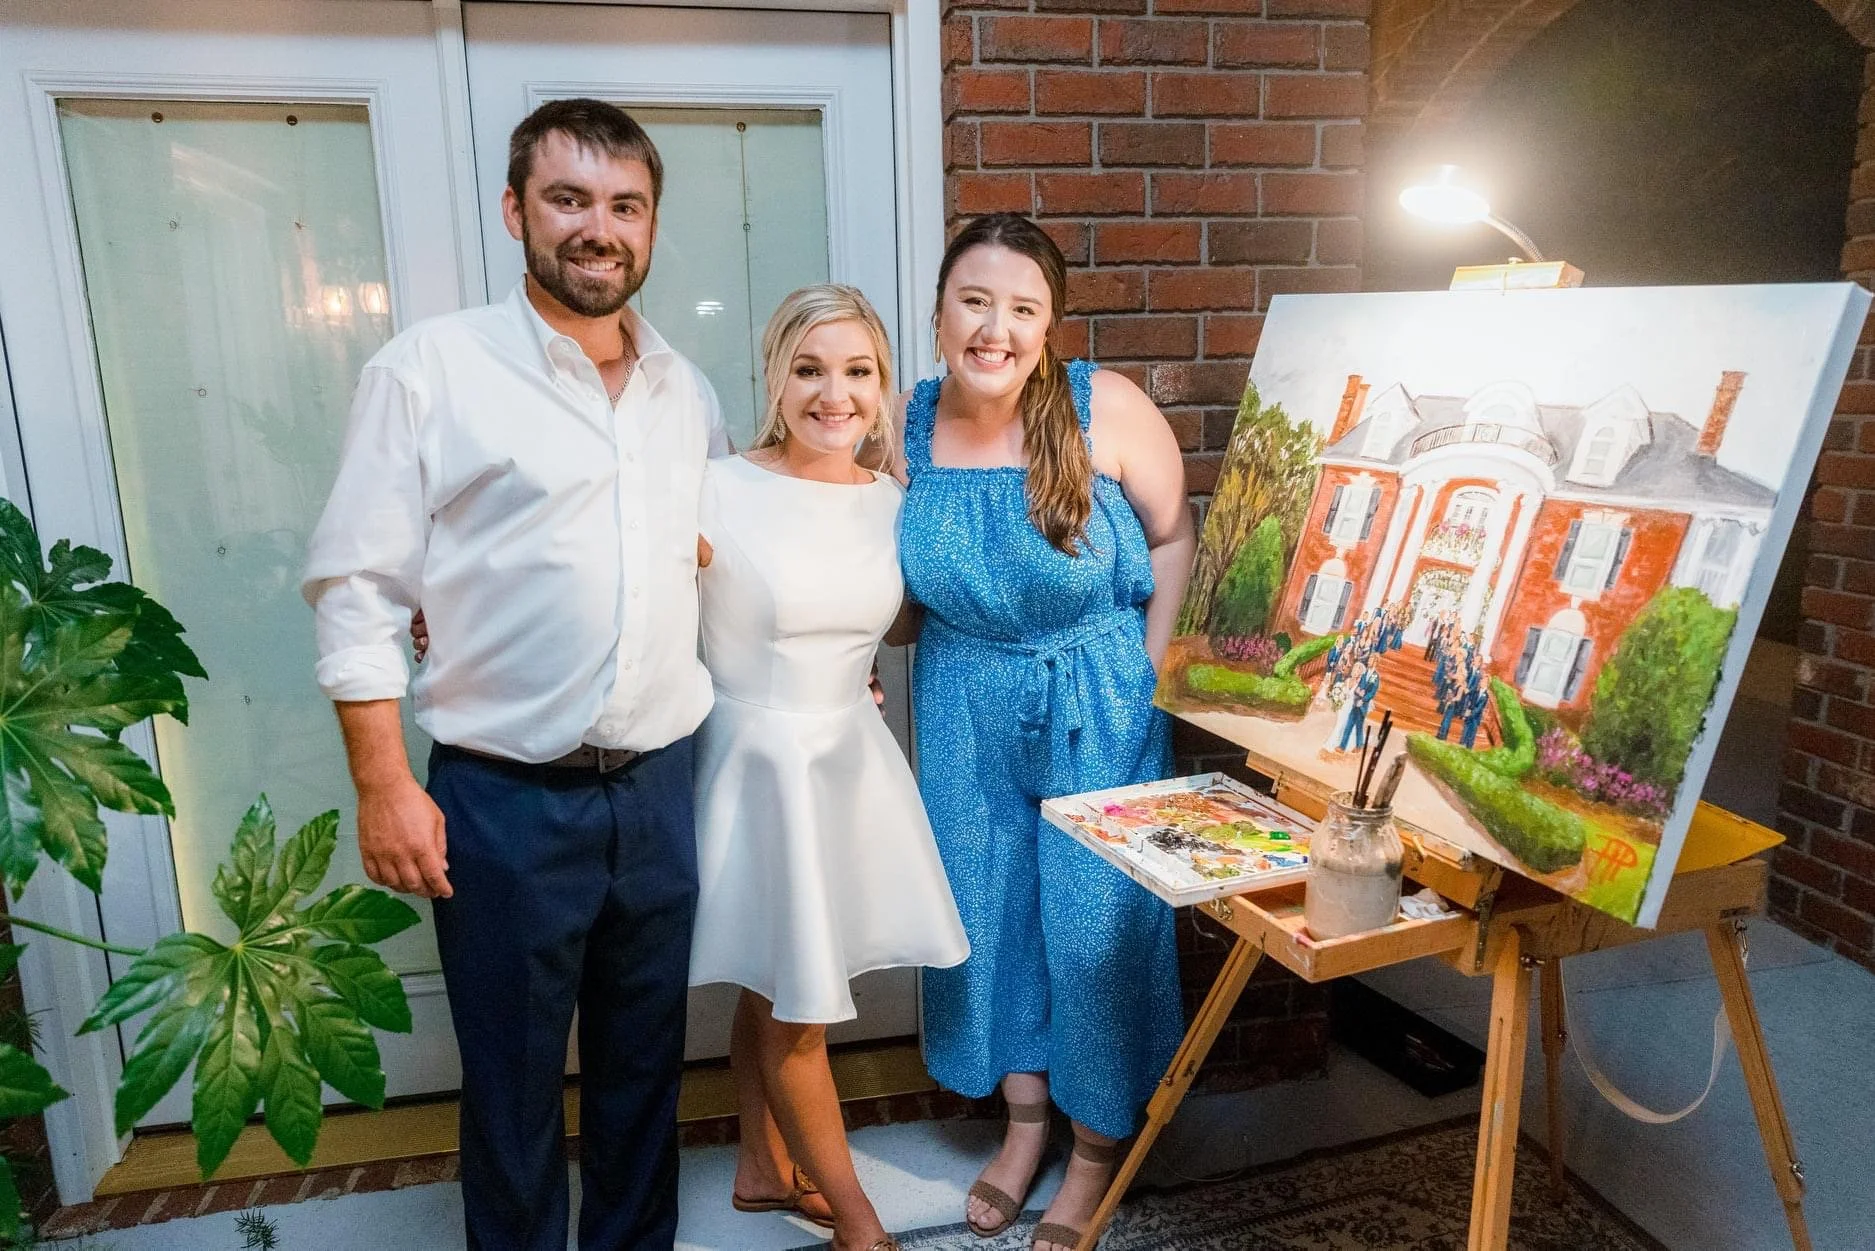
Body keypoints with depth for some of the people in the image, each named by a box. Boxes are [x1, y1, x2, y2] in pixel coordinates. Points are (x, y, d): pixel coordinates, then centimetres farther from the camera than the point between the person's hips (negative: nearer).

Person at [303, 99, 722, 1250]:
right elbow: (358, 587, -8)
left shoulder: (688, 390, 8)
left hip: (660, 786, 4)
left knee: (645, 1061, 19)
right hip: (506, 799, -4)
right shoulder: (433, 367, -6)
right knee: (513, 1079, 13)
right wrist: (384, 786, -11)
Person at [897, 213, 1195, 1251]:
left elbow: (1174, 536, -4)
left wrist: (1152, 671, -8)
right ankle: (1024, 1119, 38)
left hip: (1098, 704, -3)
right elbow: (880, 569, 8)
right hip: (964, 708, 4)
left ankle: (1098, 1147, 30)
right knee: (988, 909, 14)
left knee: (1098, 920, 5)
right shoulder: (902, 423, -6)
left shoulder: (1105, 407, -16)